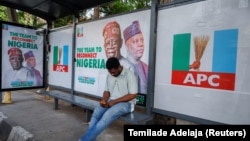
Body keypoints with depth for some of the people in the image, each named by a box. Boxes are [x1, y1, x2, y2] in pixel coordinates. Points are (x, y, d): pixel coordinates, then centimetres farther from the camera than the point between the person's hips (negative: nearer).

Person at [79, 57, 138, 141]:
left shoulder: (129, 75, -13)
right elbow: (107, 91, 13)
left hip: (126, 103, -6)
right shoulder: (109, 76, 6)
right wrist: (104, 100, -11)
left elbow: (132, 95, -15)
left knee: (108, 115, -31)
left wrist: (114, 101, -18)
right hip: (111, 102, 6)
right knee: (96, 112, -23)